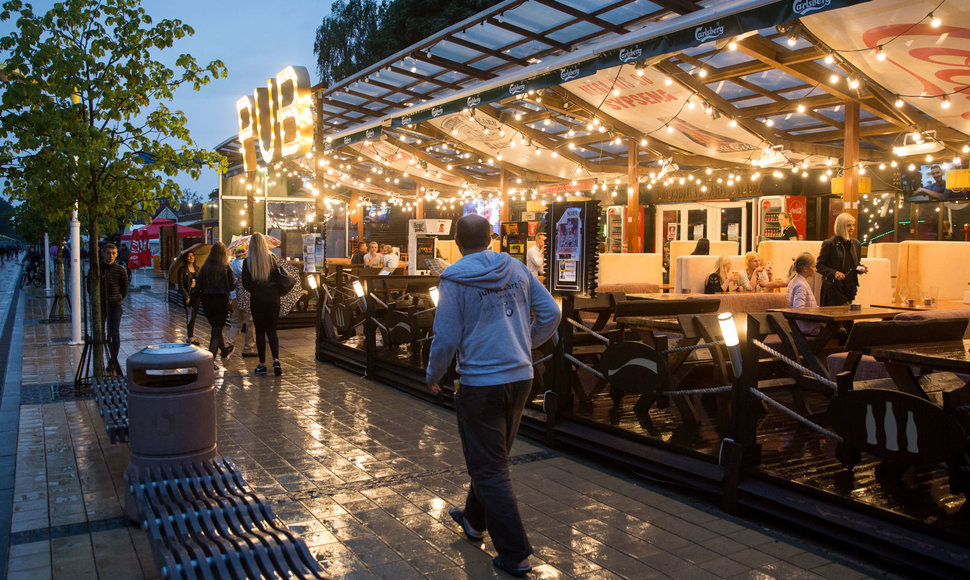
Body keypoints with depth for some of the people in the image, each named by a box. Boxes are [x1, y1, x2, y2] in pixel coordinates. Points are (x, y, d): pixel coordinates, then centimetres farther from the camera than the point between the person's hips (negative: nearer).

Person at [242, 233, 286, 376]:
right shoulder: (272, 259, -3)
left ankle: (262, 364, 11)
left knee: (260, 331, 9)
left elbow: (245, 284, -1)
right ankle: (276, 360, -8)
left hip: (257, 300, -1)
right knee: (272, 330, 10)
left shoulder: (247, 262, -5)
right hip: (273, 299, 1)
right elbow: (279, 279, -1)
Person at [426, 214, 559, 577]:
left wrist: (433, 377, 5)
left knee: (489, 468, 5)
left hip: (480, 382, -6)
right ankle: (475, 520, 43)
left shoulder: (454, 279, -11)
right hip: (520, 377, 6)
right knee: (494, 456, 23)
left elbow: (446, 339, -12)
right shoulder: (516, 268, 3)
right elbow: (550, 312, 4)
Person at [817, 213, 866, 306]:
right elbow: (819, 265, -7)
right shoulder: (829, 243, -7)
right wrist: (834, 273, -21)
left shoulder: (856, 244, 12)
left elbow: (856, 264, 23)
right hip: (833, 289, -6)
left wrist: (860, 269, 0)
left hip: (850, 289, 6)